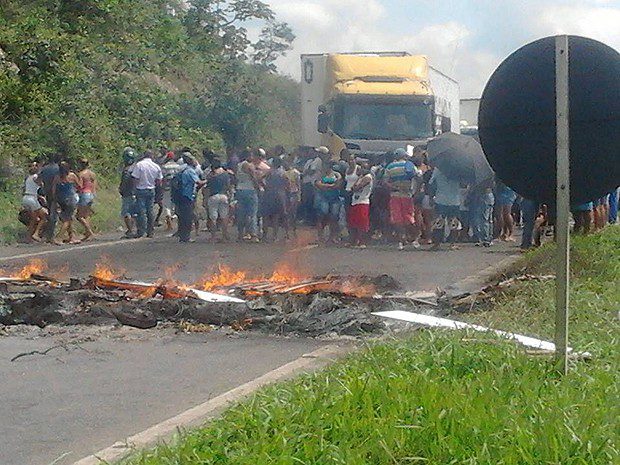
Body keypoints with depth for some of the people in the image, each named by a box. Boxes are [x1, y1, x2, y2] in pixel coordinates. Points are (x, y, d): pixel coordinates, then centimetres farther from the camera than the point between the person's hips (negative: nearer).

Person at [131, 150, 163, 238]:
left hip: (141, 190, -4)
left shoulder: (139, 165, -11)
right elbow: (159, 181, 8)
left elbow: (135, 179, -13)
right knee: (150, 211, 10)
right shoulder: (156, 166, 3)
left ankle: (141, 232, -5)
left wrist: (135, 188, 3)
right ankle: (150, 232, 12)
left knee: (141, 211, -2)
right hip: (151, 191, 4)